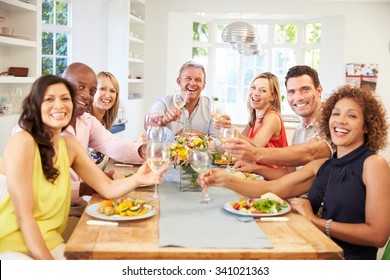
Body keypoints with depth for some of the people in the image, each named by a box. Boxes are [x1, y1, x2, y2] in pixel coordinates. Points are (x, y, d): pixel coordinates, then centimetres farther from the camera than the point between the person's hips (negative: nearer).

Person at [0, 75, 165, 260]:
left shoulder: (70, 145, 4)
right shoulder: (23, 142, -16)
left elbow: (108, 188, 3)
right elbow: (24, 215, -18)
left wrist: (137, 179, -18)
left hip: (50, 244, 7)